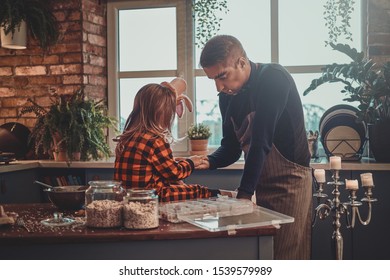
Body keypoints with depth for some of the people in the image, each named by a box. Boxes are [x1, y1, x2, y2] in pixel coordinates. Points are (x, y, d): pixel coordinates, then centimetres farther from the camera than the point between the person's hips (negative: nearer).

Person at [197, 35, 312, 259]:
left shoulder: (274, 79, -17)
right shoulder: (228, 96, 4)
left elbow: (261, 141, -24)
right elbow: (232, 148, 10)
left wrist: (244, 193, -26)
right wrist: (209, 162, -12)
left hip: (290, 181, -6)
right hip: (260, 185, 7)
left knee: (286, 257, -4)